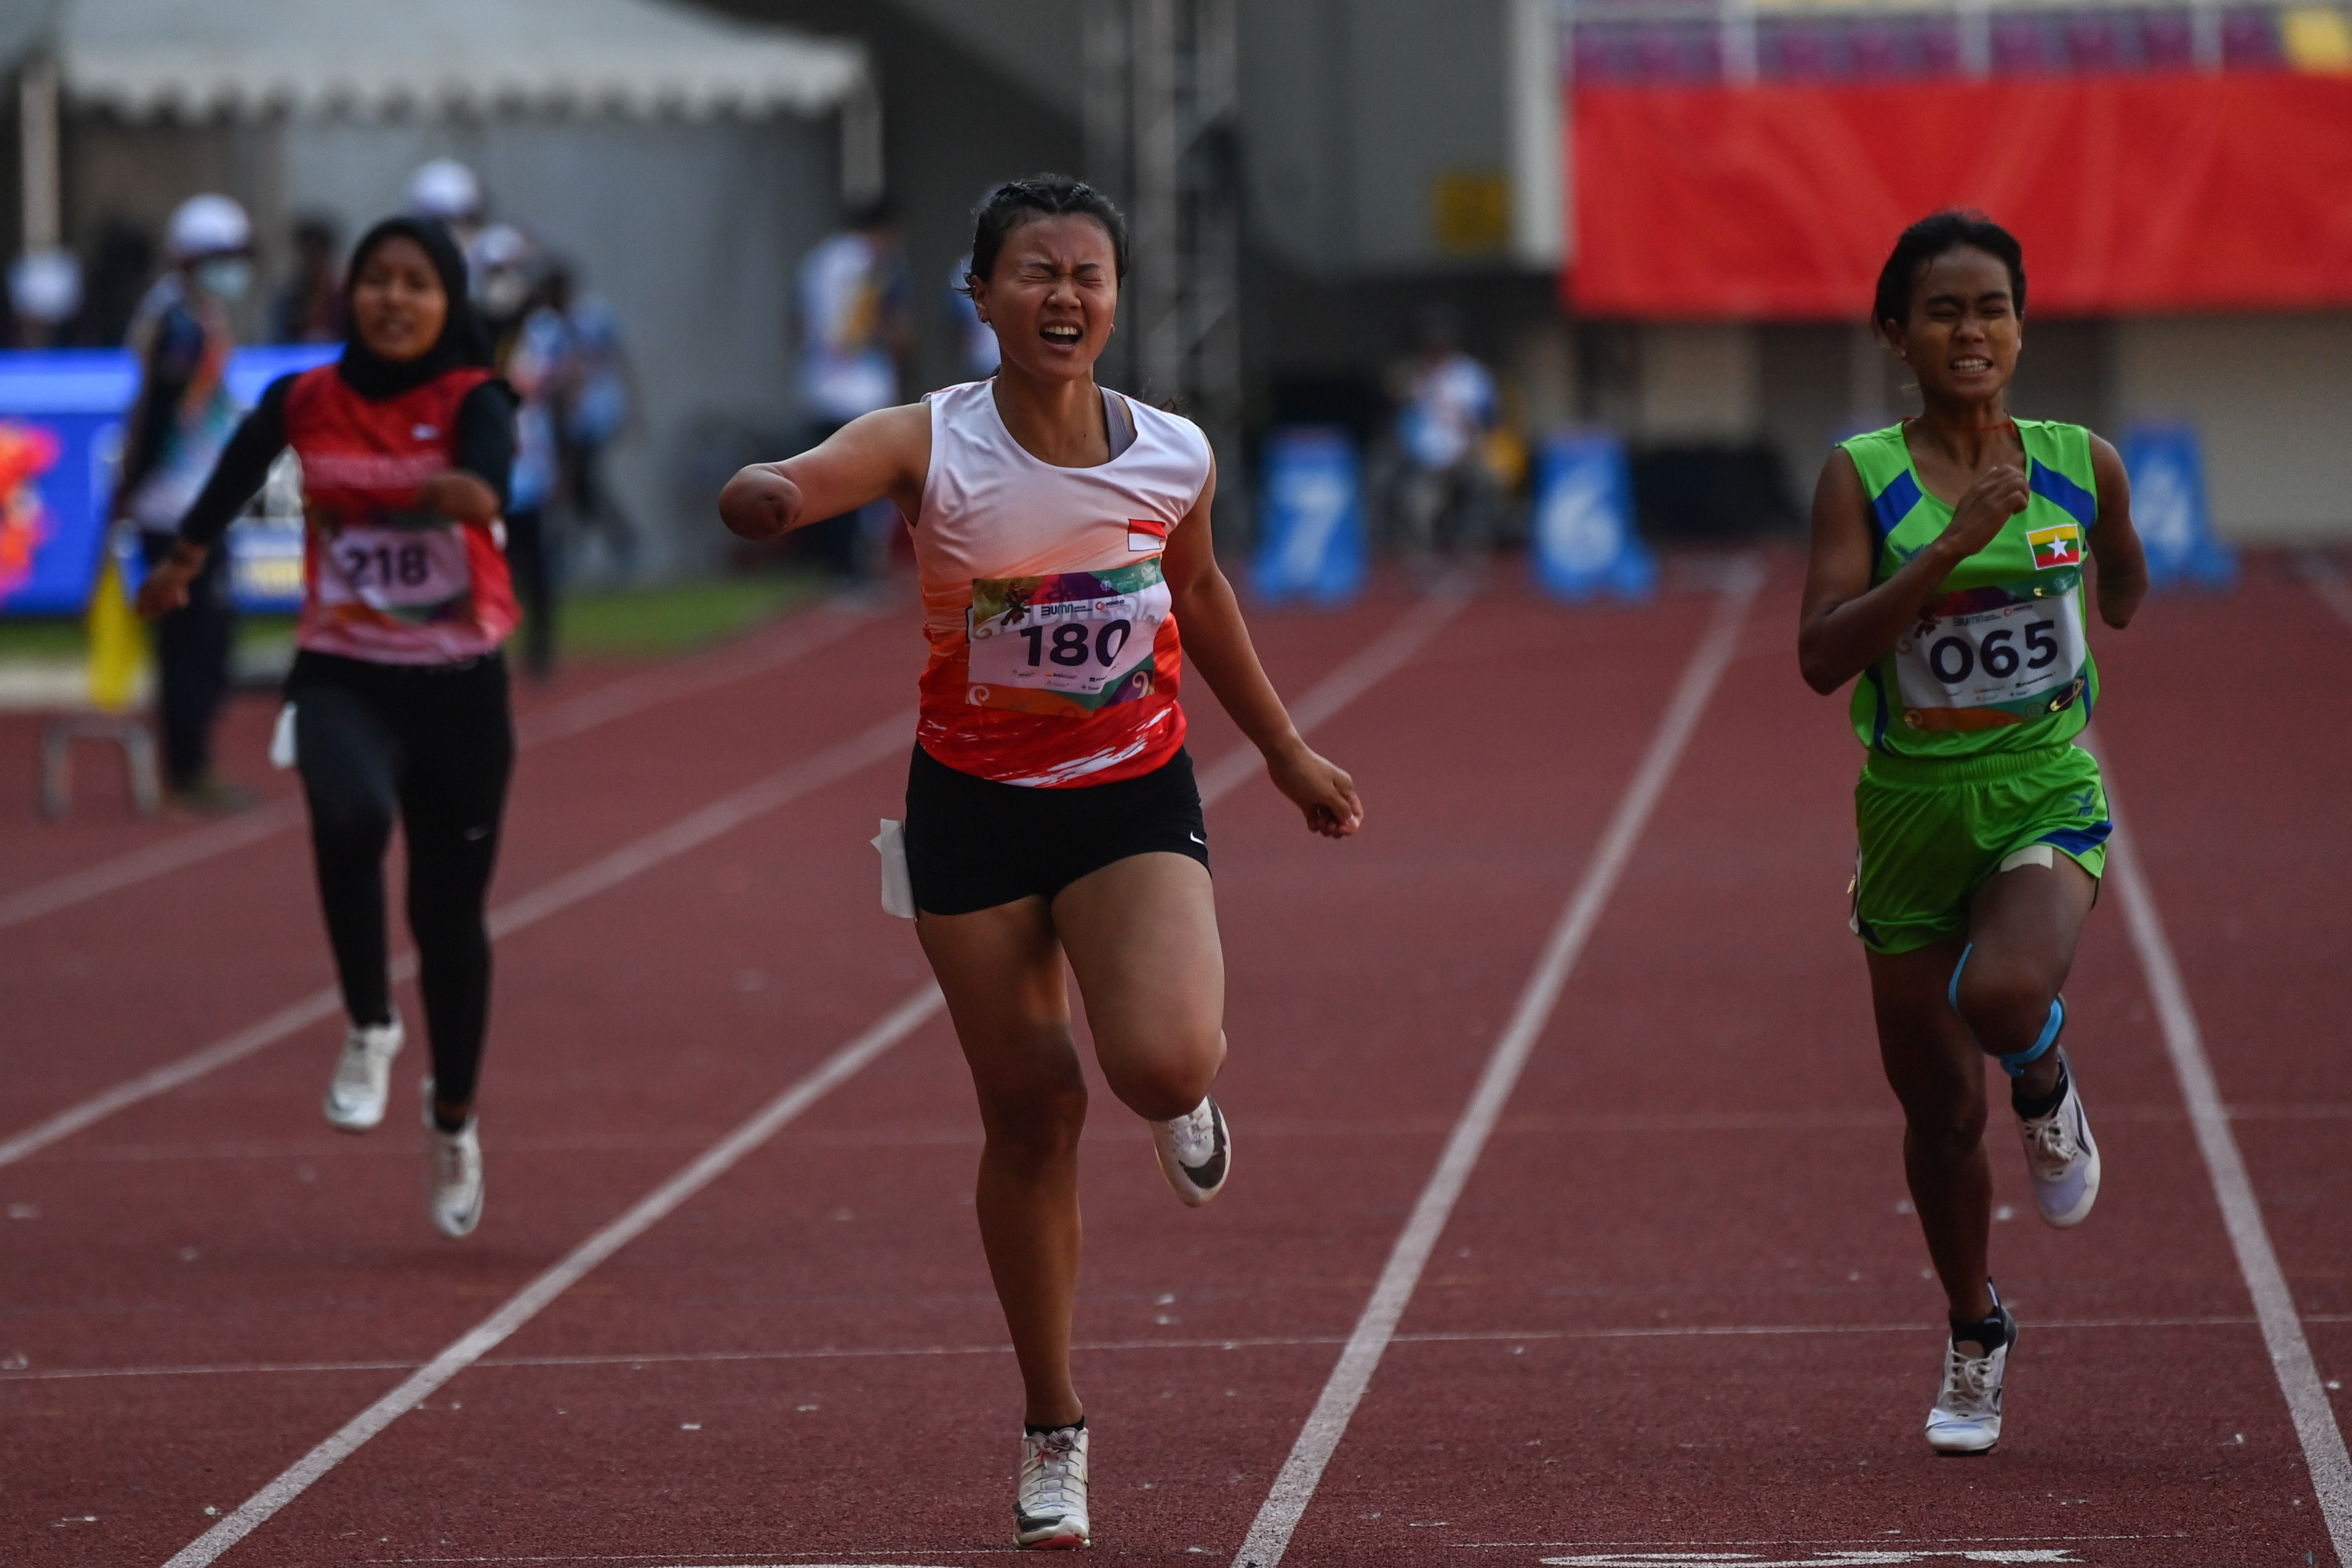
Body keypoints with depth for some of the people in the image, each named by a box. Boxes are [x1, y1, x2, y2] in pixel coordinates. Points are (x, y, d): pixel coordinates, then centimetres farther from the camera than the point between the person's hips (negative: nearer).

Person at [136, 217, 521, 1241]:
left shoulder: (471, 402, -9)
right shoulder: (304, 402, -2)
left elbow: (491, 479, -30)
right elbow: (238, 468, 12)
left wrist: (466, 493, -48)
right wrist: (182, 562, 3)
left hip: (459, 686, 0)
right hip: (342, 675, 0)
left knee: (449, 914, 10)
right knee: (351, 814, -35)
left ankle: (453, 1121, 33)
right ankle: (368, 1029, -15)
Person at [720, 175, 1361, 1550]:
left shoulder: (1175, 455, -7)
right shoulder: (931, 446, -16)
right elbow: (774, 491, -34)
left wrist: (1288, 752, 23)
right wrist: (767, 495, -59)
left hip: (1137, 796, 1)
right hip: (976, 808, -1)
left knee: (1163, 1064, -25)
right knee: (1031, 1115, 5)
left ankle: (1189, 1096, 17)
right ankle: (1055, 1434, 22)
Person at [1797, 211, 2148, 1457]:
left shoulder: (2082, 465, -2)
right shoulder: (1862, 477, -8)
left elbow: (2128, 590, 22)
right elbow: (1821, 658, -21)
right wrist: (1951, 545, -25)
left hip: (2047, 793, -1)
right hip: (1911, 804, 1)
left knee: (2002, 993, -33)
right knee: (1938, 1110, 10)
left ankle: (2049, 1086, 5)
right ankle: (1975, 1341, 34)